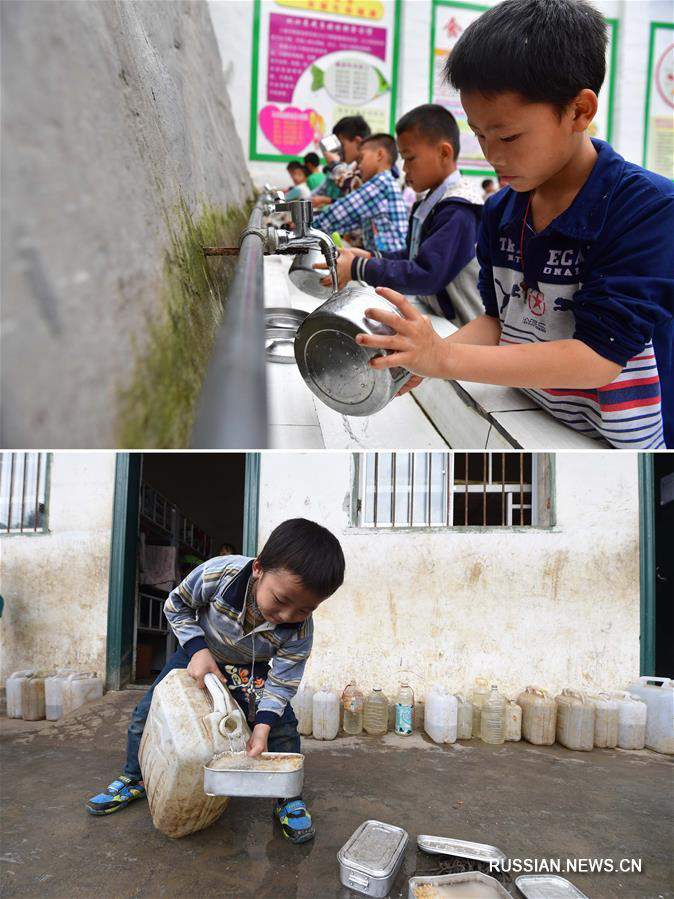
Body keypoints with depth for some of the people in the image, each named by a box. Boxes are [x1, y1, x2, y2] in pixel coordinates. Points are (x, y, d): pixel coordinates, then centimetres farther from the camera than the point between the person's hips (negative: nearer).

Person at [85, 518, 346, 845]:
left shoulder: (300, 631, -36)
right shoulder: (219, 574, -41)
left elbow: (282, 681, -23)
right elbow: (176, 605, -20)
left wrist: (262, 726, -38)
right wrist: (197, 649, -30)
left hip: (250, 670, 0)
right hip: (199, 653, 1)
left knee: (282, 726, -17)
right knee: (146, 712, 0)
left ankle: (288, 797, 7)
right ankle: (134, 780, 26)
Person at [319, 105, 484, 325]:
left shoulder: (458, 211, -17)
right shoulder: (430, 203, 11)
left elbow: (426, 275, -23)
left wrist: (358, 269, -20)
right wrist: (371, 258, 3)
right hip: (434, 320, 7)